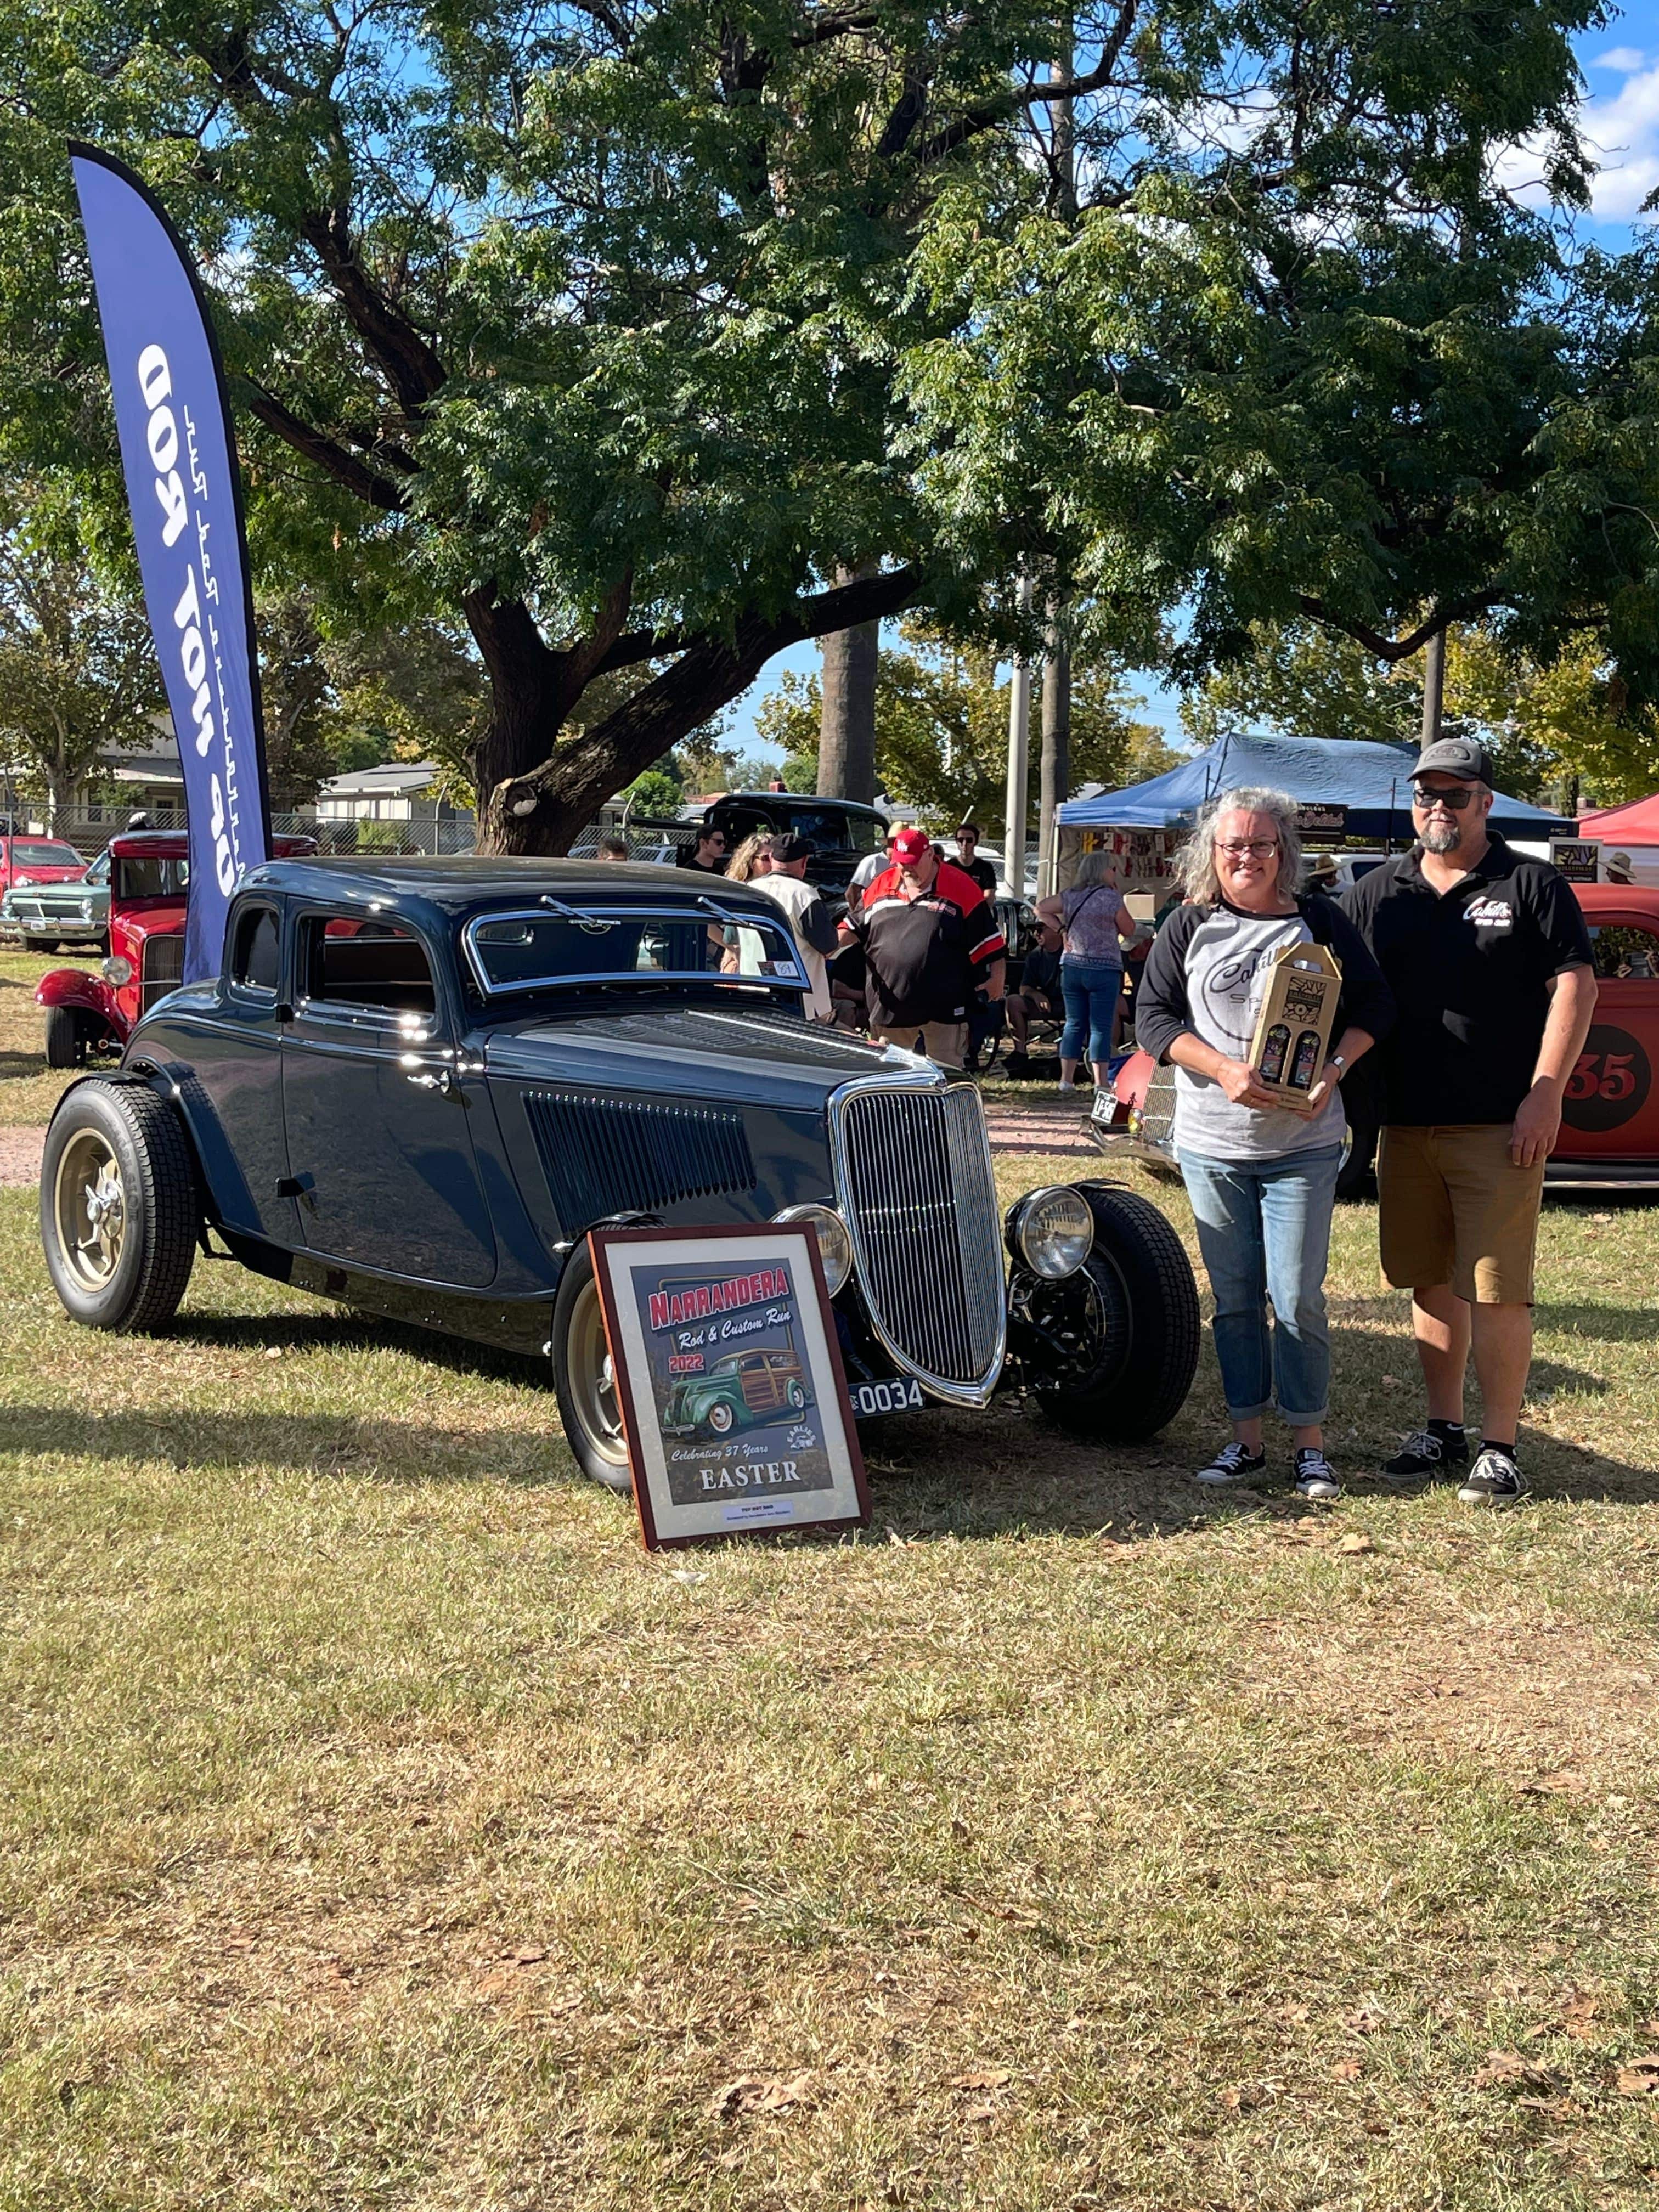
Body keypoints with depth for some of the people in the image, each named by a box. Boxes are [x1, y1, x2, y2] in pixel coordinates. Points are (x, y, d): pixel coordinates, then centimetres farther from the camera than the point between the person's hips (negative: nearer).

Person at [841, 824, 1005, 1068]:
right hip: (890, 1001, 4)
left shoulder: (960, 886, -5)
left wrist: (996, 977, -5)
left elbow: (987, 938, -3)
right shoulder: (882, 884, 8)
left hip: (943, 1004, -4)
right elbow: (855, 925, 18)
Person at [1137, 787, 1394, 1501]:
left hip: (1303, 1143, -2)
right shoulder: (1188, 927, 4)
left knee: (1297, 1298, -2)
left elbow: (1373, 1007, 5)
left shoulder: (1321, 922, 2)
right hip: (1212, 1144, 2)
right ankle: (1245, 1440, 18)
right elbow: (1153, 1016, -1)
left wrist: (1333, 1070, -13)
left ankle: (1310, 1444, 9)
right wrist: (1225, 1070, -16)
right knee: (1234, 1299, 9)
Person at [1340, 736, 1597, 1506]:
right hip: (1406, 1126, 5)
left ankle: (1500, 1450, 4)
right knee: (1431, 1282, 12)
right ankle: (1443, 1431, 24)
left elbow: (1574, 985, -4)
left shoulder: (1531, 886, 1)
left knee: (1497, 1290, -4)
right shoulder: (1375, 893, 12)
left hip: (1500, 1128, -4)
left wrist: (1545, 1094, -13)